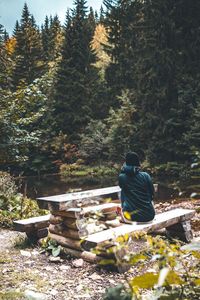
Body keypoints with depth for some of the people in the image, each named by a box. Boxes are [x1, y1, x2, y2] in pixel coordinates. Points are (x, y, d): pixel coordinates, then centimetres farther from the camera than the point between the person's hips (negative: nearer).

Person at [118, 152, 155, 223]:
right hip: (149, 216, 0)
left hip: (131, 216, 0)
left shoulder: (122, 177, -7)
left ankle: (123, 213, 33)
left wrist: (124, 168, 10)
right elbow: (152, 194, 6)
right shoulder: (145, 176, -7)